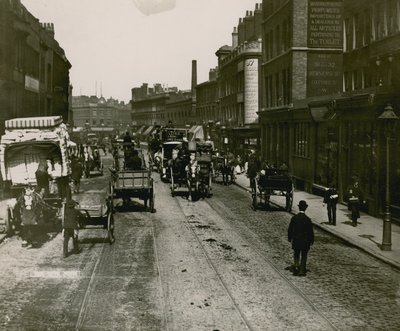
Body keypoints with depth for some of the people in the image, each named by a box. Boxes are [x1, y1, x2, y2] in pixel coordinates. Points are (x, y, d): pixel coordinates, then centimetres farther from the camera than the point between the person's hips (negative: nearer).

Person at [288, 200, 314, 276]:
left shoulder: (294, 218, -8)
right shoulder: (307, 219, -14)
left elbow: (290, 229, -2)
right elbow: (311, 231, -8)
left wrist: (289, 238, 11)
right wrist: (311, 240, 4)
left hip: (296, 240, 2)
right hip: (305, 241, -1)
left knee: (296, 255, 17)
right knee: (304, 256, 11)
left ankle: (296, 267, 2)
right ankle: (302, 271, 12)